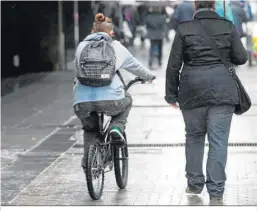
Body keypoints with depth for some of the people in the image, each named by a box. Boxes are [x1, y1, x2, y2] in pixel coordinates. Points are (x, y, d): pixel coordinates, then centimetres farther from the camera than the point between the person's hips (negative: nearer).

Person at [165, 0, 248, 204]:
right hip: (222, 91, 0)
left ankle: (195, 183, 24)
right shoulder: (228, 26, 0)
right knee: (218, 141, -1)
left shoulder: (184, 29, -1)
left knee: (194, 136, 18)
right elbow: (241, 58, 2)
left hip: (193, 91, 1)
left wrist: (172, 94, 10)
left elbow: (173, 65, 0)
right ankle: (216, 192, -5)